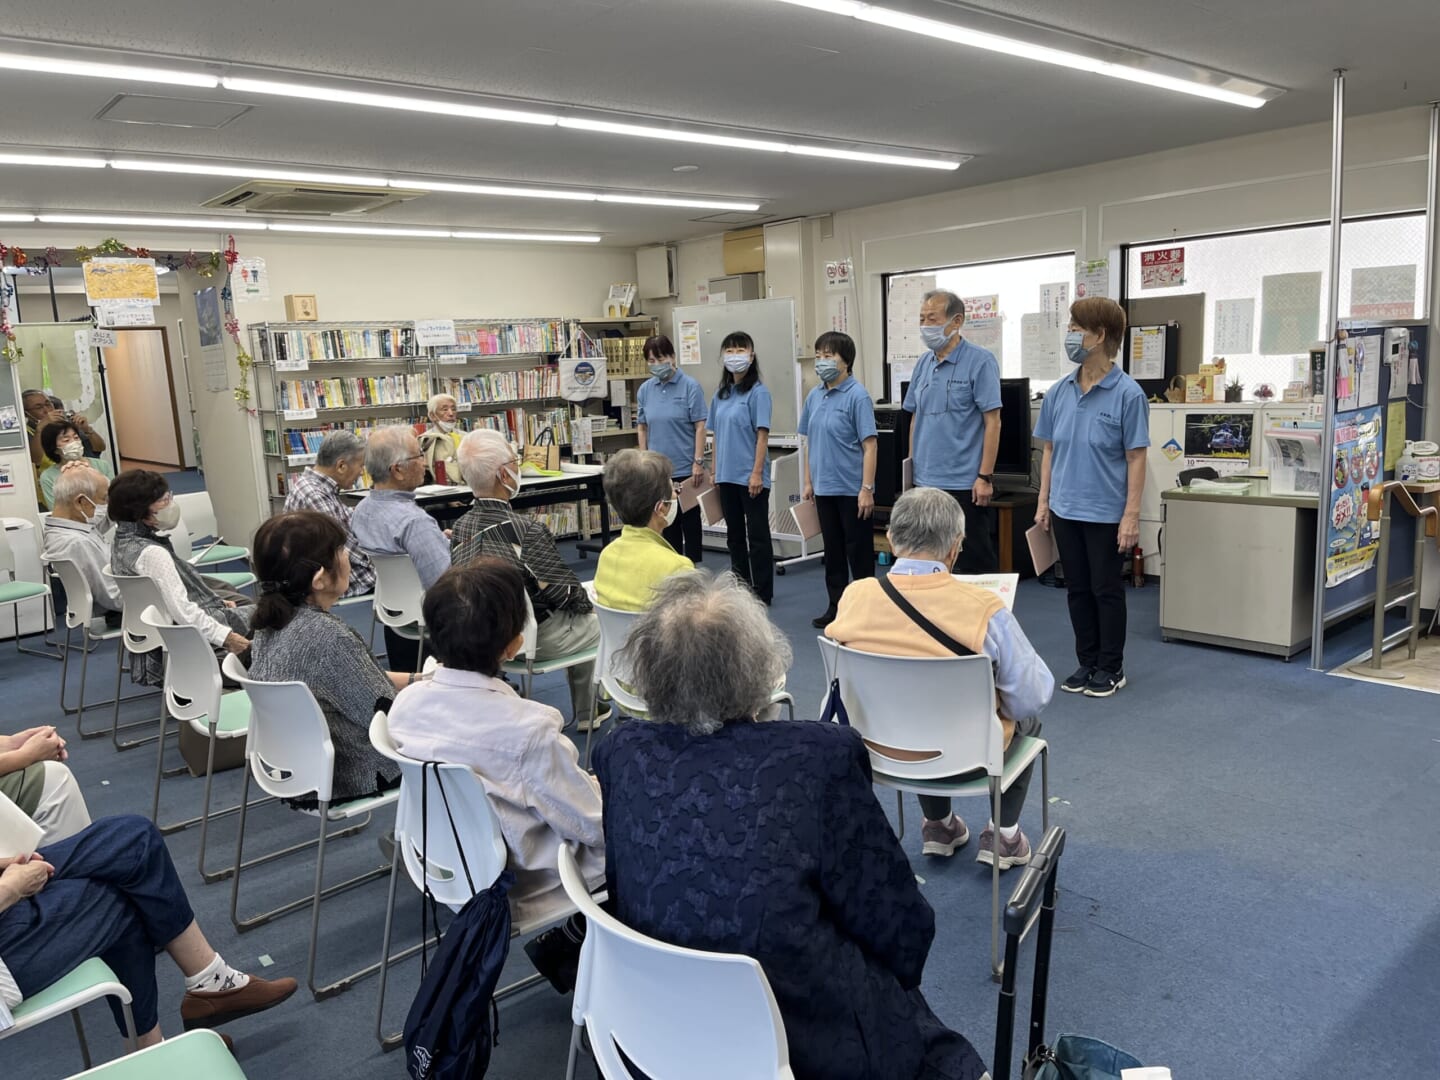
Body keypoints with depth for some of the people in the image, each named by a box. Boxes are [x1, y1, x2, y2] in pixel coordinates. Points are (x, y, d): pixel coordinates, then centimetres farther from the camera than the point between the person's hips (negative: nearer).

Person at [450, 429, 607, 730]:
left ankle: (586, 710, 41)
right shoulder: (527, 529, -28)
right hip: (532, 638, -7)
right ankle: (586, 713, 38)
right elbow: (568, 594, -21)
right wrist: (585, 602, 4)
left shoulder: (460, 527, -6)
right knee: (595, 622, 22)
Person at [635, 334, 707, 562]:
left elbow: (700, 426, -9)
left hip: (685, 469, -4)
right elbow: (642, 427, 12)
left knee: (690, 521, 6)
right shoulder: (645, 389, 6)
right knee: (666, 520, 11)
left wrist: (698, 462, -14)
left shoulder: (690, 387, -7)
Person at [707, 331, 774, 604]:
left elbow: (762, 434, -13)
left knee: (757, 534, 2)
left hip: (750, 476, -7)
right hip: (727, 476, 7)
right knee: (734, 533, 14)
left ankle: (762, 592, 11)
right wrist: (715, 470, 11)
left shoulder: (758, 392, -9)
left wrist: (757, 473, -17)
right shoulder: (721, 393, 10)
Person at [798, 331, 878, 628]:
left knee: (858, 551, 4)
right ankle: (836, 606, 25)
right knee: (833, 551, 15)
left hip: (851, 489, -6)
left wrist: (867, 489, -17)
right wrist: (809, 482, 12)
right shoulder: (814, 396, 7)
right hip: (824, 489, 6)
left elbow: (869, 445, -13)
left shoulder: (857, 396, -12)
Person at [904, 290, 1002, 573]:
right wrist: (912, 466, 12)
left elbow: (992, 421, -12)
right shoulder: (923, 363, 9)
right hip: (926, 481, 6)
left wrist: (985, 477, -15)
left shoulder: (980, 361, -9)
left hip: (965, 483, -6)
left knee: (975, 564, 3)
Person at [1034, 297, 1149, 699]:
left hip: (1106, 513, -5)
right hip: (1065, 510, 5)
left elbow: (1136, 458, -10)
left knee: (1107, 590, 7)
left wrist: (1131, 515, -14)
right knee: (1077, 590, 13)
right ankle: (1087, 662, 27)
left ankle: (1111, 668, 21)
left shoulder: (1127, 393, -11)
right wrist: (1043, 501, 7)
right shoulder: (1059, 392, 3)